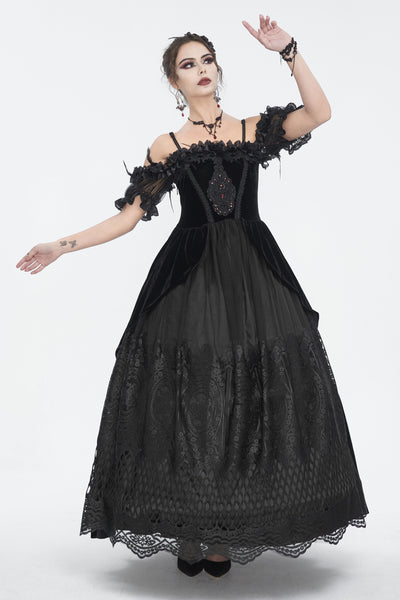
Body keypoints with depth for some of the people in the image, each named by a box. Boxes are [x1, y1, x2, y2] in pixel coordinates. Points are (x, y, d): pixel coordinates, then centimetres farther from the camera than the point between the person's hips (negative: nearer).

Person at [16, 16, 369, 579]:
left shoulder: (254, 129, 10)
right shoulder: (167, 148, 10)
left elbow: (319, 113, -5)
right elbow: (130, 215, 6)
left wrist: (288, 50, -10)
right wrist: (63, 246, 0)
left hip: (253, 277, 1)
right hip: (189, 277, 0)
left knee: (249, 401, 0)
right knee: (188, 404, 0)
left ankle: (225, 535, 14)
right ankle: (189, 534, 14)